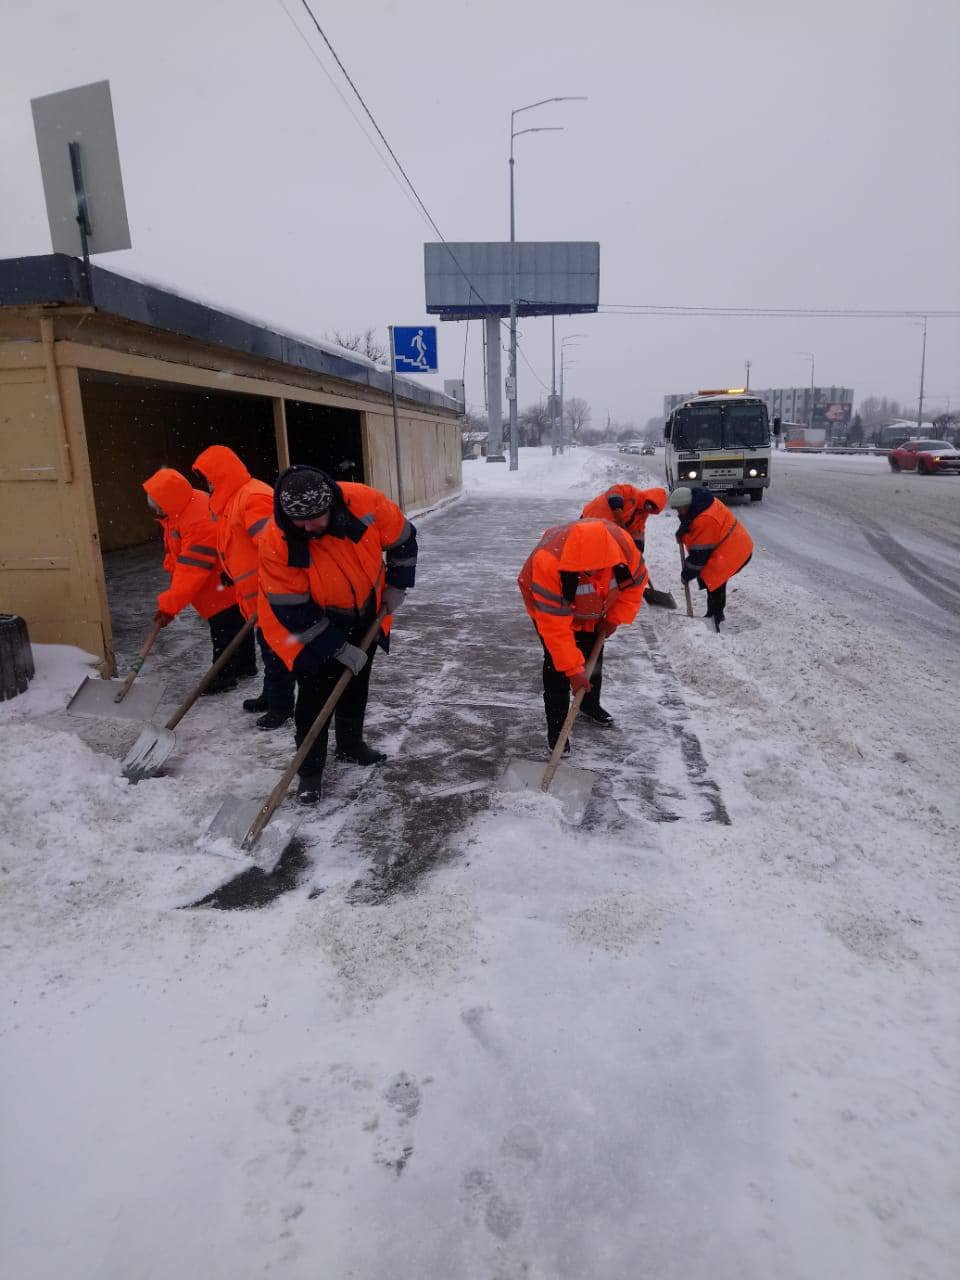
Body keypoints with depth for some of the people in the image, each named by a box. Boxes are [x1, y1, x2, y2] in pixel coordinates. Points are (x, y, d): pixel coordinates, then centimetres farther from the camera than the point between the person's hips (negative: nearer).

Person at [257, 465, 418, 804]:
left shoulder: (365, 503, -28)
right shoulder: (276, 542, -32)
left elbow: (402, 539, -8)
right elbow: (294, 611, -25)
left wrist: (396, 586, -3)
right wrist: (339, 649, -21)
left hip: (364, 612, 4)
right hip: (309, 624, -3)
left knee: (356, 684, 18)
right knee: (316, 694, -6)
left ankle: (350, 745, 40)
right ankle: (310, 770, 12)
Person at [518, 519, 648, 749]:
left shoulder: (623, 542, -34)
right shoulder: (547, 562, -45)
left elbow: (636, 582, -11)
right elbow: (555, 627, -39)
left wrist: (614, 618, -14)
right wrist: (573, 669, -36)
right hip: (550, 608, -4)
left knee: (593, 658, 16)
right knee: (557, 665, -11)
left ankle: (591, 705, 40)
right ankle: (556, 726, 3)